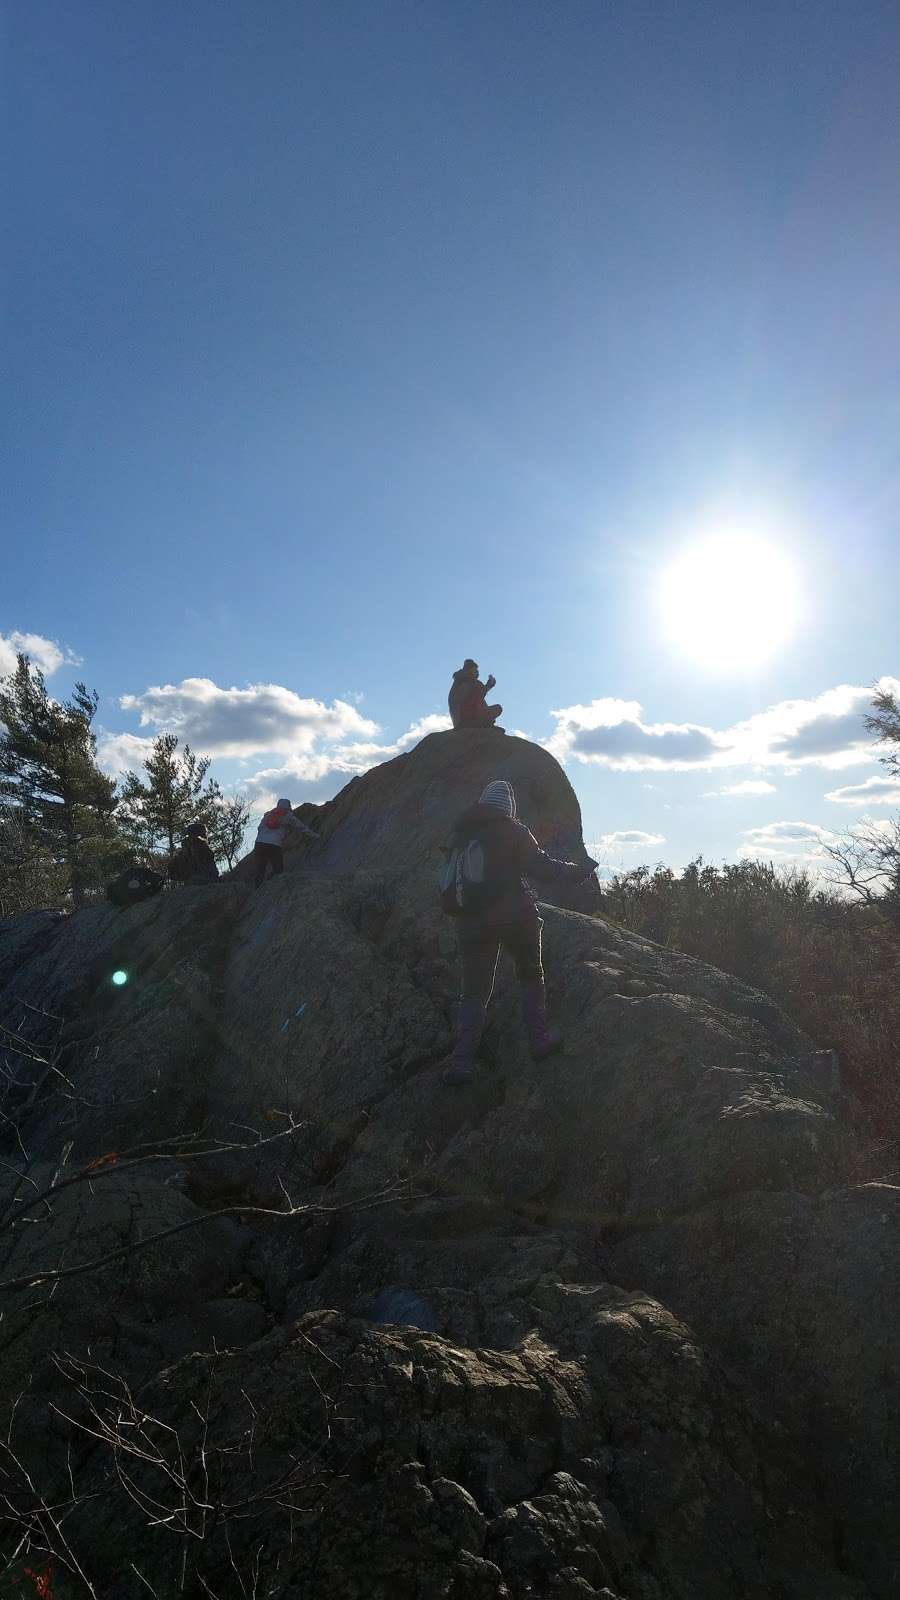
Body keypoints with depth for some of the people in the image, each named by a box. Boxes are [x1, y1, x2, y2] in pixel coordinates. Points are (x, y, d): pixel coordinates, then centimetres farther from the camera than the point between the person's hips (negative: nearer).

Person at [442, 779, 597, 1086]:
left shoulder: (461, 832, 9)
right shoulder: (513, 830, -5)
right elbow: (541, 867, -8)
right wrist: (579, 871, 4)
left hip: (473, 920, 4)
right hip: (515, 916, -4)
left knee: (474, 991, 6)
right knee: (531, 976, 17)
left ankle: (462, 1060, -4)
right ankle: (539, 1038, 17)